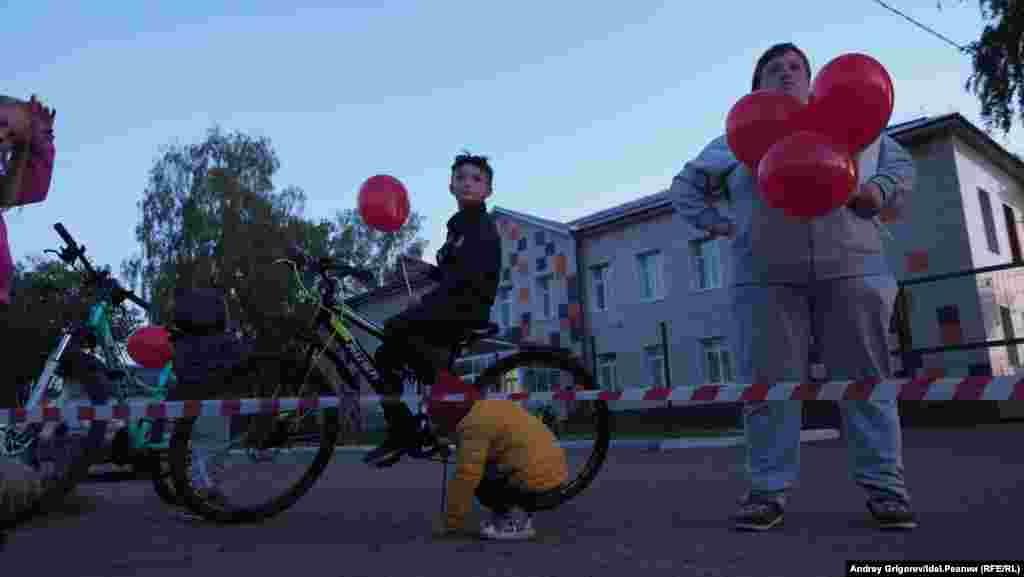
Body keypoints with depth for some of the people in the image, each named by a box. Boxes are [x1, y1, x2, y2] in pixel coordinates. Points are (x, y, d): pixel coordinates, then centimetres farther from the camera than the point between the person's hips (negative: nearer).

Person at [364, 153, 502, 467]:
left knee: (396, 326, -29)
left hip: (469, 304, -9)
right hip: (452, 305, 9)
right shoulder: (458, 225, 24)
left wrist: (426, 302, -25)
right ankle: (402, 435, 4)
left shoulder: (482, 226, -5)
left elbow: (472, 274, -21)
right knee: (385, 356, 1)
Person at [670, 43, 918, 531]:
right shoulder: (736, 140, 20)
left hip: (852, 269, 1)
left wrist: (881, 190, 3)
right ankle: (769, 488, 2)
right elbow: (685, 185, 25)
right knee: (768, 385, -4)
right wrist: (714, 222, 8)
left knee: (865, 379, -1)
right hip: (766, 277, 0)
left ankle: (884, 483, 8)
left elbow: (901, 163, 25)